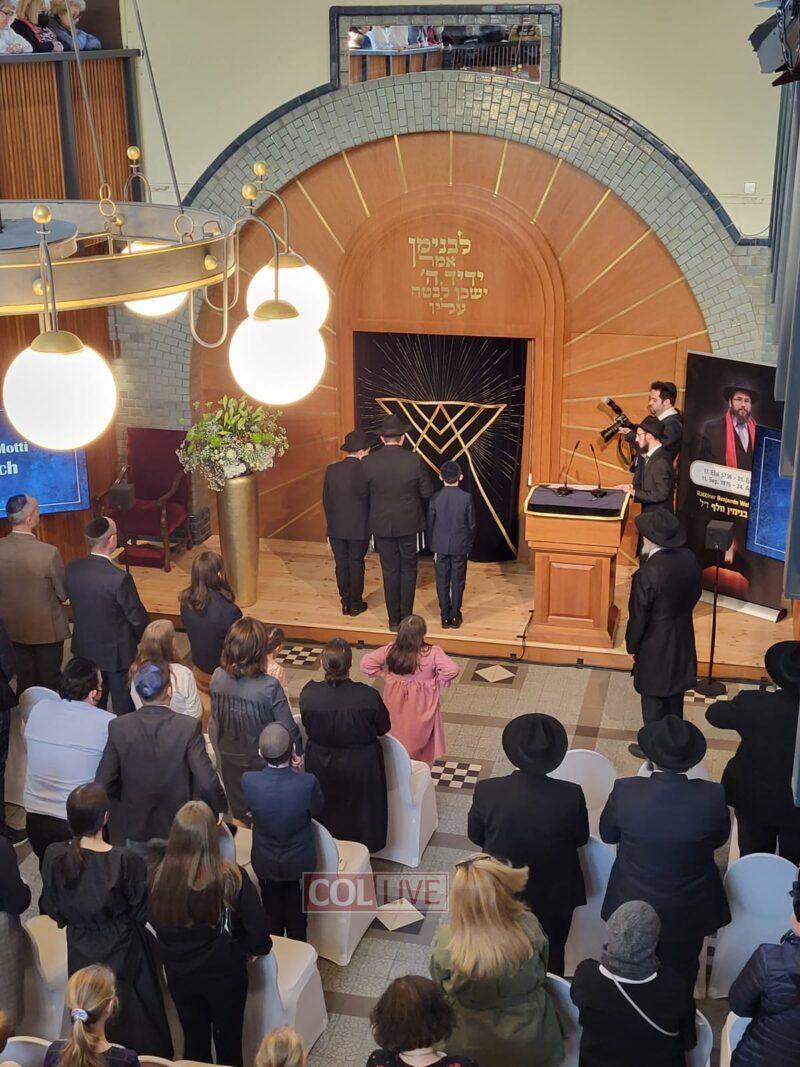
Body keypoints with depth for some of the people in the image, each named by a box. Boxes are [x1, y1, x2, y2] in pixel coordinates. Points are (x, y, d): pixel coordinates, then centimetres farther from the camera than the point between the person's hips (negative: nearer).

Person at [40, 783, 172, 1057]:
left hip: (81, 955, 3)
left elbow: (51, 909, -4)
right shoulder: (126, 861, -28)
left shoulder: (54, 857, -18)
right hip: (123, 953, -3)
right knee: (137, 1021, 19)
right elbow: (142, 912, -15)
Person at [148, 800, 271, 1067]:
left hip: (179, 976, 2)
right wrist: (258, 947, 4)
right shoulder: (232, 878, -27)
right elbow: (258, 930, -20)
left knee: (194, 1041, 23)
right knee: (228, 1043, 20)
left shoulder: (159, 877, -21)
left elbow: (155, 924, -3)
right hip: (225, 975, -2)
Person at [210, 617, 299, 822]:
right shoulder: (269, 687, -33)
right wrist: (297, 751, -3)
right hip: (262, 762, -4)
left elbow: (215, 717, -4)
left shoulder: (217, 677, -21)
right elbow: (288, 728, -22)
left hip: (228, 758, 4)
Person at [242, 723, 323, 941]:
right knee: (297, 916, 24)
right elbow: (317, 809, -11)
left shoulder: (248, 781, -29)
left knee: (271, 915, 26)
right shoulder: (307, 782, -33)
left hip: (264, 863, 1)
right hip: (299, 863, -1)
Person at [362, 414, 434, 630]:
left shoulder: (368, 462, -11)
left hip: (382, 525, 1)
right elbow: (427, 492, -5)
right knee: (408, 570, 14)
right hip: (408, 524, -1)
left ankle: (394, 619, 18)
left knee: (390, 572, 11)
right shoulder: (414, 461, -14)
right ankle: (406, 618, 17)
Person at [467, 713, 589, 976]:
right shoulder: (571, 796, -29)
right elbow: (580, 839, -10)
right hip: (554, 897, -1)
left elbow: (475, 836, -9)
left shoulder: (487, 791, -27)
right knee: (551, 959, 26)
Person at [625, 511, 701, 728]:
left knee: (653, 700, 11)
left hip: (655, 646, -7)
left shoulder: (647, 573, -31)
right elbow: (695, 594, 6)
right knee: (674, 692, 25)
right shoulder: (689, 558, -11)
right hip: (682, 639, 7)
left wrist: (632, 645, -4)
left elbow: (638, 615, -20)